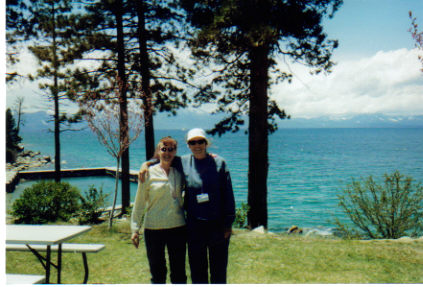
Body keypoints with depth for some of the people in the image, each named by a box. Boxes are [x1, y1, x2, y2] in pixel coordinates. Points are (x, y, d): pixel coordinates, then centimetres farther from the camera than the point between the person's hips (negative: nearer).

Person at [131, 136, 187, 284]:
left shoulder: (180, 172, 4)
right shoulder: (148, 173, -2)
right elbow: (139, 203, 3)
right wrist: (135, 229, 1)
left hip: (177, 227, 2)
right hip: (153, 228, -2)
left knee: (179, 273, 9)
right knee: (157, 272, 10)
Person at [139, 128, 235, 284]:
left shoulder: (219, 163, -3)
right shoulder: (183, 162, 1)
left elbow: (228, 195, -2)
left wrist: (228, 224, -4)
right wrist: (146, 163, 2)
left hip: (217, 224, -1)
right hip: (194, 223, 2)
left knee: (219, 269, 10)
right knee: (197, 270, 11)